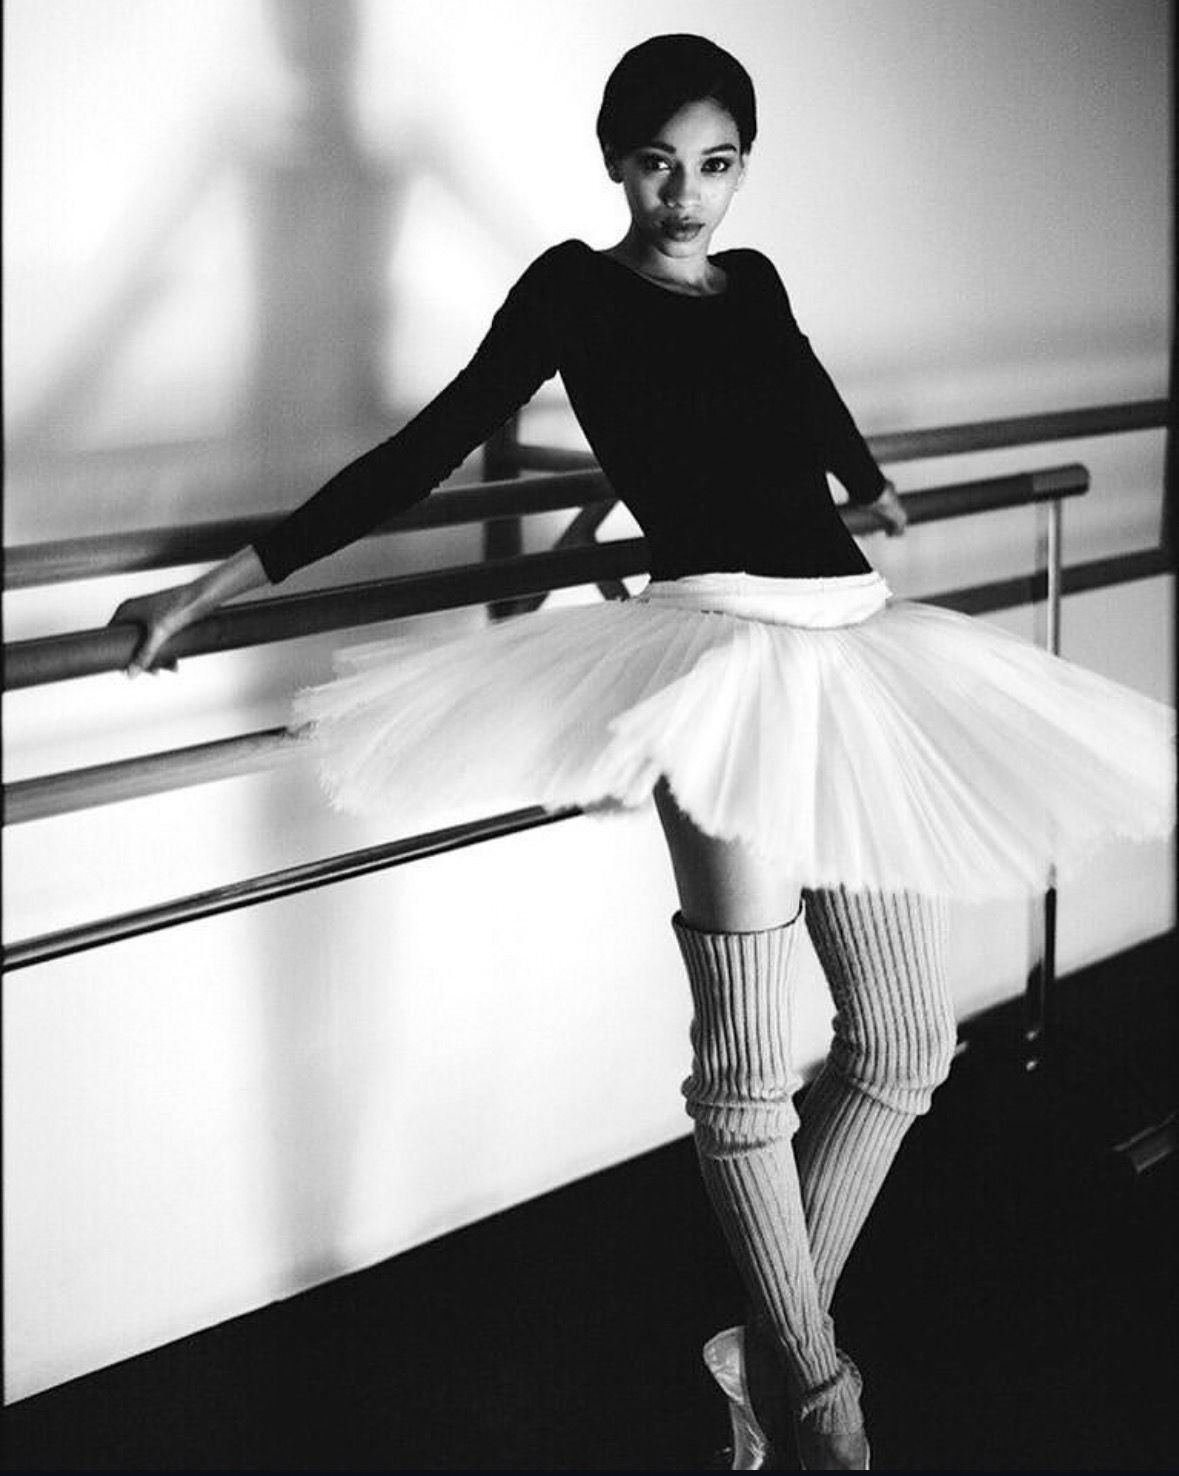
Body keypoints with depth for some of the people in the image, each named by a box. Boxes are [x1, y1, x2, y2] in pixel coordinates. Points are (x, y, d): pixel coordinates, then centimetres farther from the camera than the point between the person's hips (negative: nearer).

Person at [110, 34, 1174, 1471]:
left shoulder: (754, 282, 20)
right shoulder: (575, 286, 4)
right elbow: (432, 446, 1)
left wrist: (877, 498, 61)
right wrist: (228, 578, -3)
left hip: (856, 645, 7)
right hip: (726, 645, -7)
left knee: (905, 1042, 7)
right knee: (746, 1062, -8)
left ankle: (777, 1342, 24)